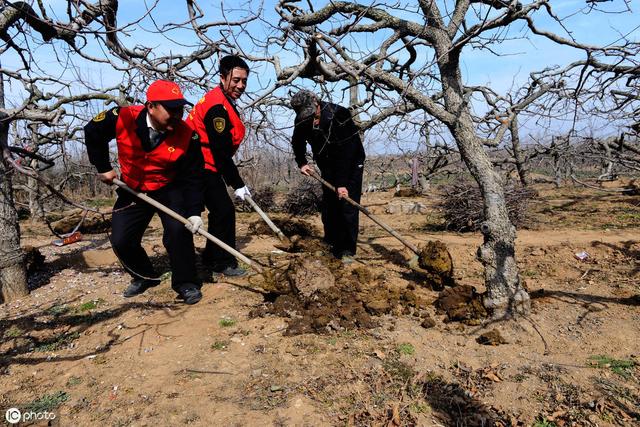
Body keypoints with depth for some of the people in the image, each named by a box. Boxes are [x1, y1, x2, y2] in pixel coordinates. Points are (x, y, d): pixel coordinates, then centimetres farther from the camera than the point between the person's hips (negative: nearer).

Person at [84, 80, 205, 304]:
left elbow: (192, 178, -18)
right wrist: (103, 168, -1)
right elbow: (92, 133, -2)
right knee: (121, 240, 1)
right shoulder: (123, 118, -22)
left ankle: (185, 282, -4)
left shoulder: (187, 136, -23)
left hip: (169, 189, -2)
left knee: (178, 230, -24)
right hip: (133, 189, 2)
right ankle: (144, 277, 28)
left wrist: (194, 212, -28)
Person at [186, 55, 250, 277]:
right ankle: (224, 262, 3)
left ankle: (212, 257, 28)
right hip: (202, 166, -11)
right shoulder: (217, 107, -22)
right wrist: (237, 184, -17)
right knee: (224, 210, -9)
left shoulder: (223, 101, 12)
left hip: (207, 165, 11)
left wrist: (235, 180, 15)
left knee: (220, 210, 15)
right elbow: (221, 152, -22)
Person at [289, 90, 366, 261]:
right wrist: (301, 163, -3)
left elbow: (346, 152, -33)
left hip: (351, 165, -5)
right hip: (328, 167, 5)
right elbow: (297, 142, 10)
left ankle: (347, 249, -4)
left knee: (347, 205, -11)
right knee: (328, 205, 7)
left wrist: (342, 183, -35)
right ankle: (332, 242, 23)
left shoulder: (339, 115, -30)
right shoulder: (302, 122, -14)